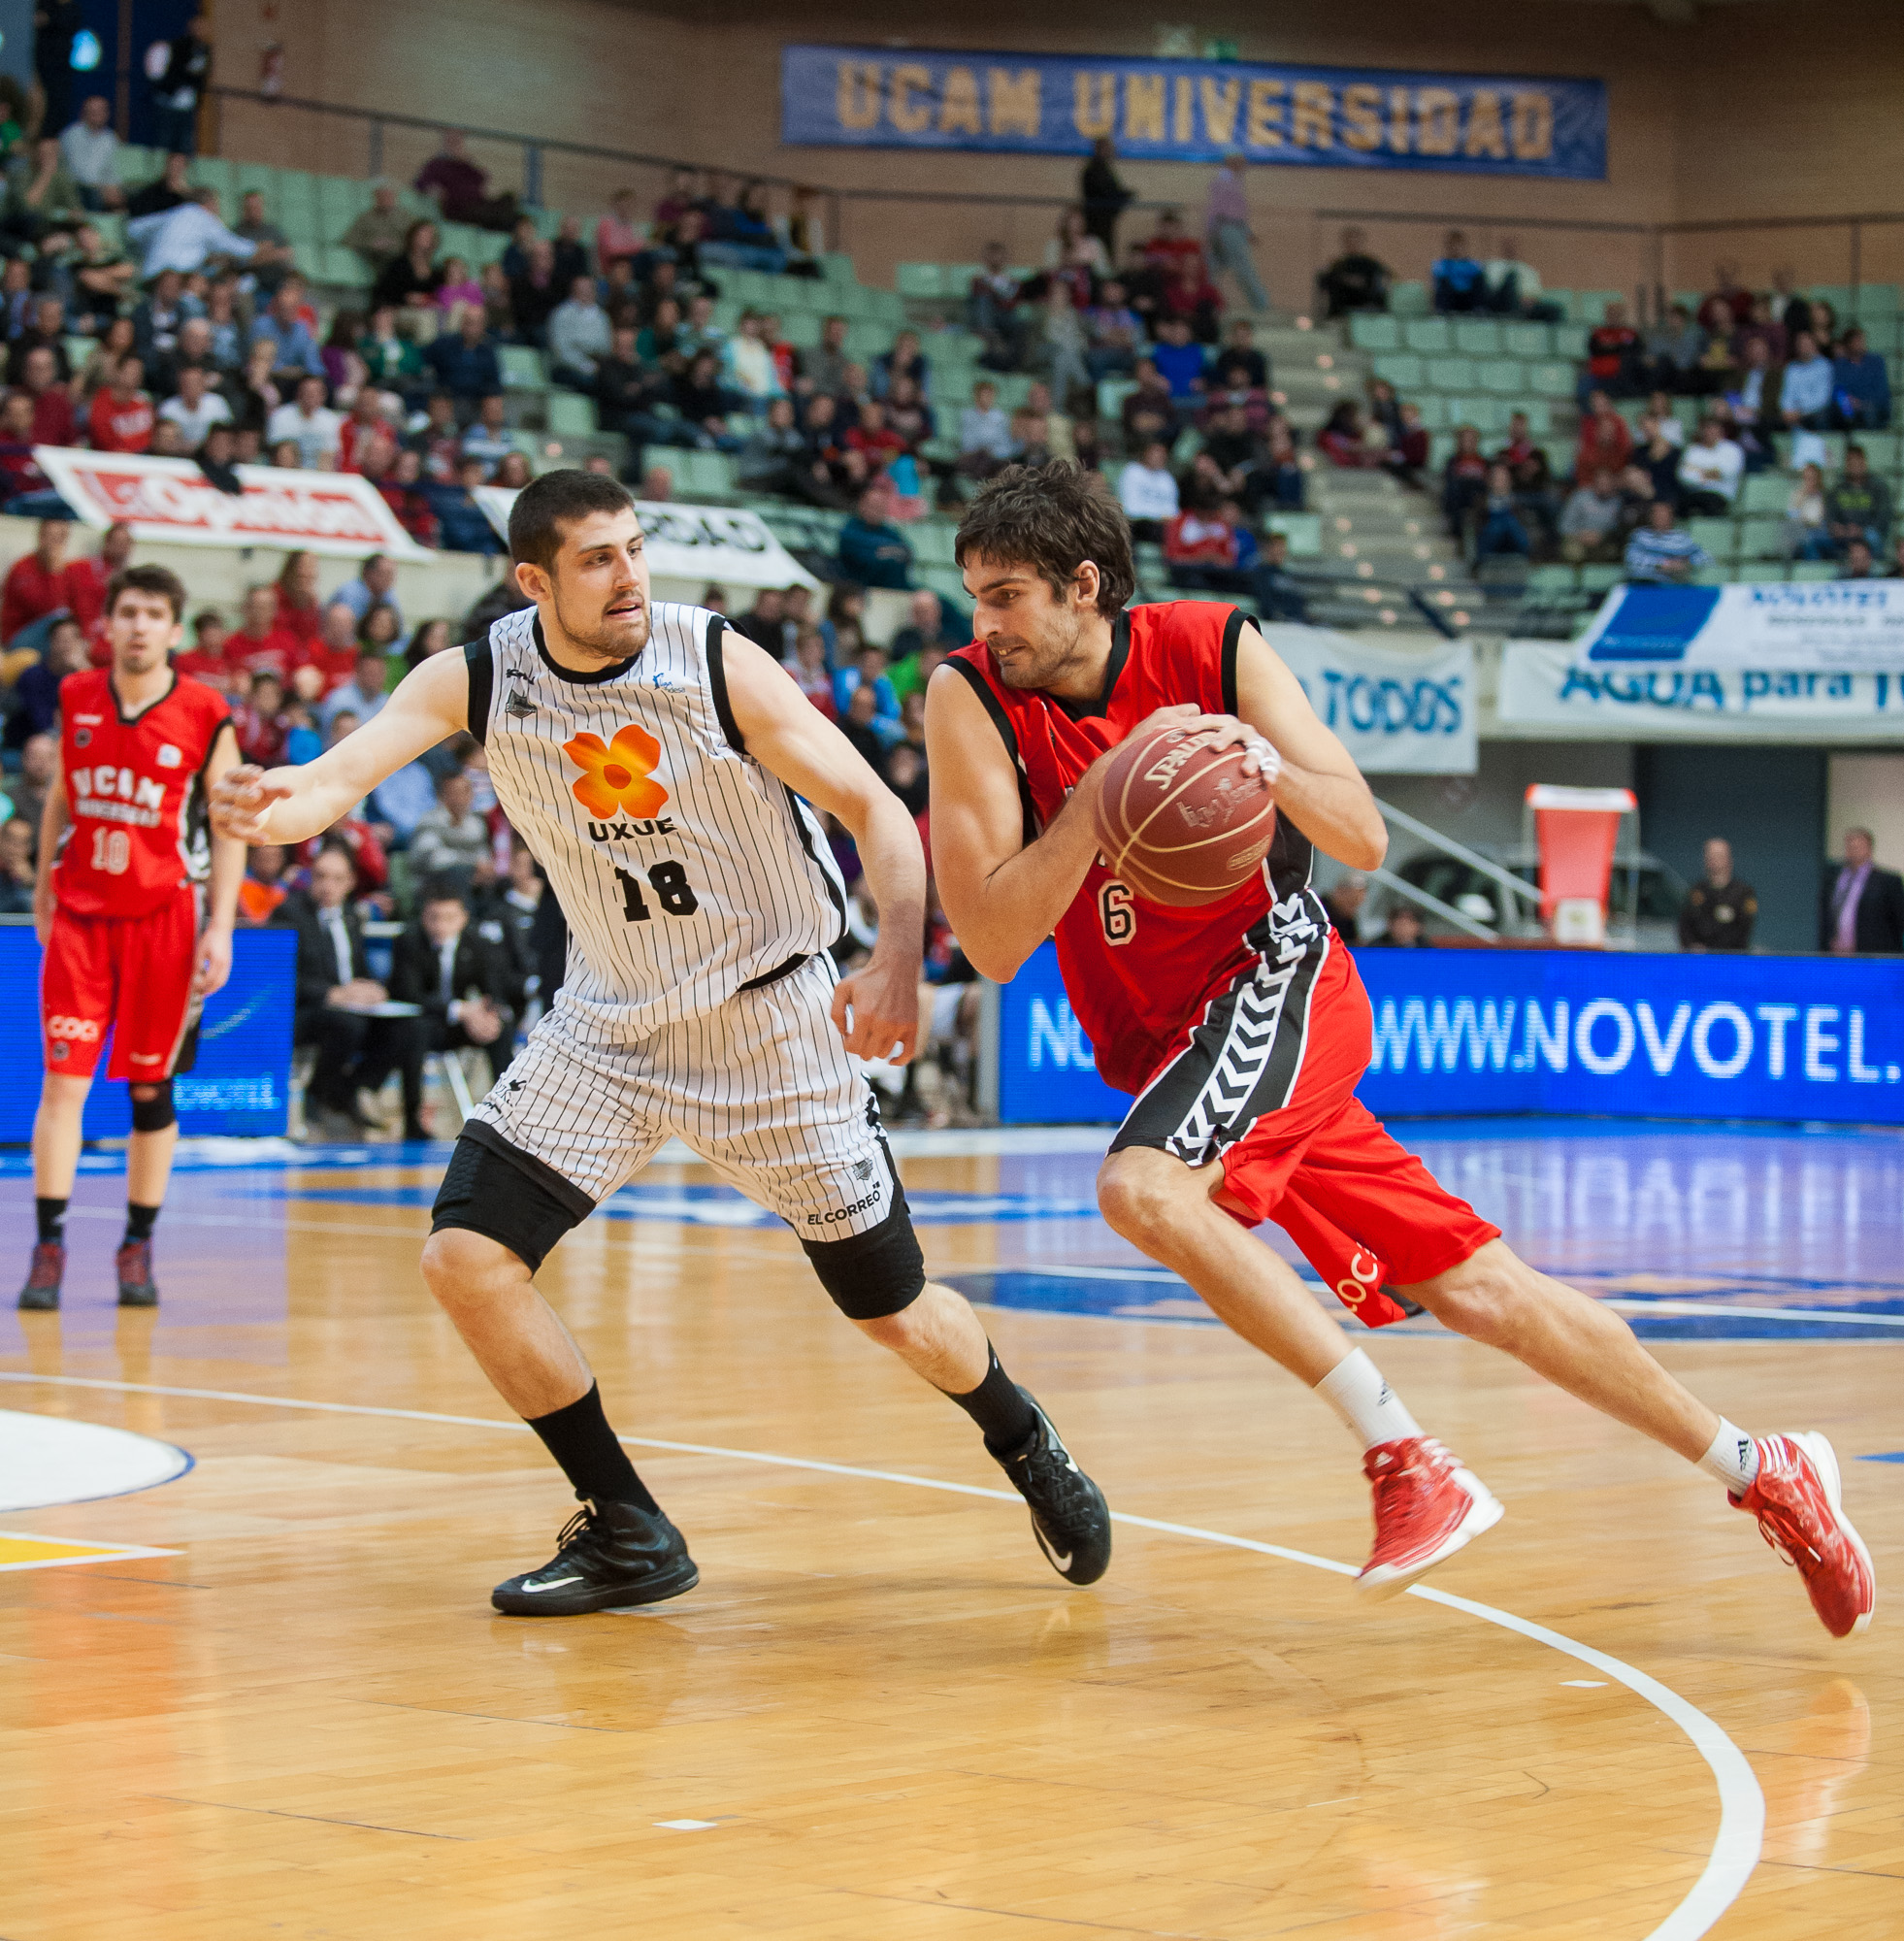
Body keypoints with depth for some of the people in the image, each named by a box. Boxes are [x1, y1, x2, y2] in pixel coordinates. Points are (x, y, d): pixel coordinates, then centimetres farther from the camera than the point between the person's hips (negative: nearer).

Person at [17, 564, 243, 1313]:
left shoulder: (206, 717, -5)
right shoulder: (76, 699, 4)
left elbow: (230, 828, -3)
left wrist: (220, 928, -9)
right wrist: (44, 887, 17)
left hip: (164, 915, -2)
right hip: (79, 913, 2)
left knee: (152, 1087, 4)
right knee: (62, 1079, -6)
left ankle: (138, 1248, 15)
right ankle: (49, 1248, -5)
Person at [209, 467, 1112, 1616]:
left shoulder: (717, 665, -19)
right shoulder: (478, 682, -12)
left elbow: (874, 809, -17)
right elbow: (341, 774, -26)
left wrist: (899, 961, -35)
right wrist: (276, 805, -51)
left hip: (774, 1016, -3)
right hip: (613, 1023, 3)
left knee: (896, 1310, 3)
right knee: (468, 1257, -13)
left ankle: (1028, 1447, 37)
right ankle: (630, 1536, 3)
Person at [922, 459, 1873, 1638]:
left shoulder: (1213, 648, -10)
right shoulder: (973, 699, -9)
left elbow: (1366, 842, -7)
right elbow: (990, 943, -17)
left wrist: (1268, 766, -27)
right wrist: (1105, 786, -27)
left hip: (1276, 976, -3)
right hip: (1168, 1041, 3)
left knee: (1143, 1190, -32)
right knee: (1473, 1288, 4)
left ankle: (1406, 1458, -26)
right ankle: (1762, 1475, 15)